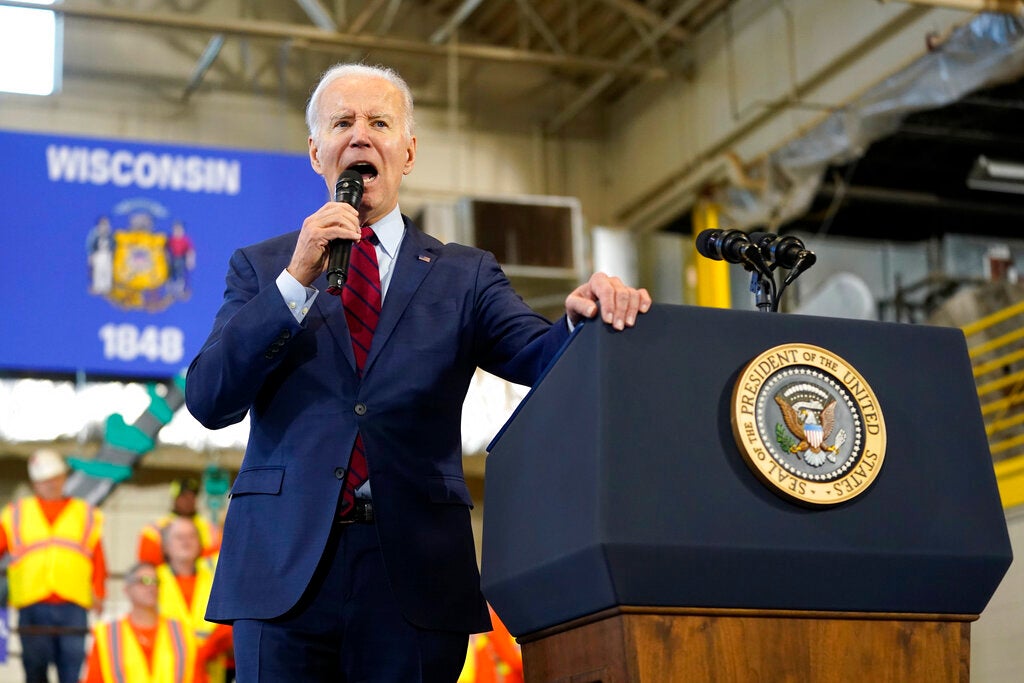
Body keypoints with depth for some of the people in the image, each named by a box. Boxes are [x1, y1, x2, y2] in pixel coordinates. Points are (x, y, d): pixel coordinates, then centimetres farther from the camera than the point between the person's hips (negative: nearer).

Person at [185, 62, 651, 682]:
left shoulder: (464, 276, 13)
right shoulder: (260, 268, 13)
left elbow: (540, 354, -4)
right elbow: (209, 401, 0)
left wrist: (584, 321, -27)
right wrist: (297, 280, -9)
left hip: (416, 580, 0)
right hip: (284, 570, 0)